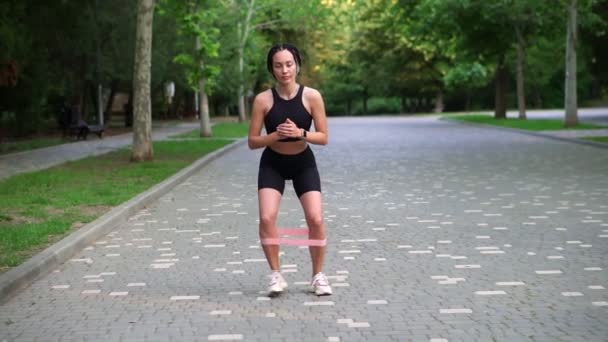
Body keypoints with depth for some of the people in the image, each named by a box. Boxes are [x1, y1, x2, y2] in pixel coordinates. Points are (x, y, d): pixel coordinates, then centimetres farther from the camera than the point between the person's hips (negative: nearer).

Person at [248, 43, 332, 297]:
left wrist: (300, 133, -25)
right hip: (272, 164, 0)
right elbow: (252, 142, -8)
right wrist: (275, 135, -25)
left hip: (304, 163, 0)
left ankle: (318, 276, 8)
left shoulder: (312, 96, -13)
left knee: (315, 219, -11)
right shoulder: (263, 100, -13)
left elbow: (323, 137, -8)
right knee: (267, 218, -17)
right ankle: (276, 276, 0)